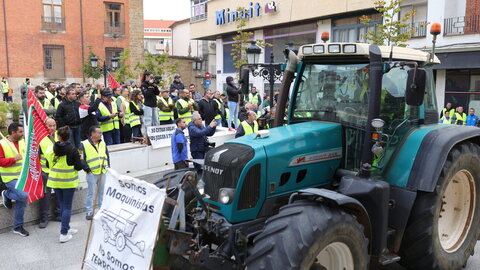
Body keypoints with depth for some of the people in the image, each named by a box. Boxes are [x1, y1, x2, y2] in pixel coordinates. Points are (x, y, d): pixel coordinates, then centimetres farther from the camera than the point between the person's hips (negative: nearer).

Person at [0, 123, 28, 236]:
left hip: (22, 176, 7)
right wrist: (14, 159, -24)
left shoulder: (22, 141, 9)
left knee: (21, 200, 8)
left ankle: (18, 227, 22)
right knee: (24, 195, -23)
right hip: (10, 178, -6)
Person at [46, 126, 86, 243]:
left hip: (55, 181, 4)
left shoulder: (51, 149, -5)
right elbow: (79, 166, -14)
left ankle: (66, 228, 30)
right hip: (68, 181, -4)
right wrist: (83, 164, 7)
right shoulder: (72, 150, -16)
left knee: (62, 206, 18)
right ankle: (64, 234, 1)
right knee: (67, 207, 3)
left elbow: (49, 164, 4)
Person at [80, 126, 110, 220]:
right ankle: (89, 211, 13)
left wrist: (107, 166, 6)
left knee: (102, 192, 13)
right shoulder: (84, 144, -7)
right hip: (91, 173, -5)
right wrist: (87, 169, -11)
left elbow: (107, 156, 18)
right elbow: (81, 159, -6)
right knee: (91, 192, 2)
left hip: (103, 172, 5)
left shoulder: (103, 144, 10)